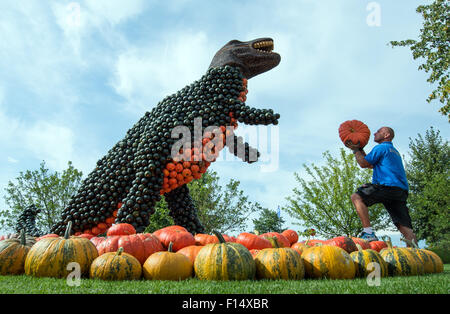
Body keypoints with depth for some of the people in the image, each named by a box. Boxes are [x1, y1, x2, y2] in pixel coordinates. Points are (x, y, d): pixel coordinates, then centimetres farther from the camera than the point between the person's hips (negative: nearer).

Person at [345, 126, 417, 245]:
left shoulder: (381, 147, 3)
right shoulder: (394, 151, 33)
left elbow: (363, 163, 0)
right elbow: (370, 164, 36)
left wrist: (355, 150, 14)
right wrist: (360, 149, 37)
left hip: (388, 186, -9)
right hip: (402, 191, 9)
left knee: (356, 197, -8)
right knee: (404, 226, 2)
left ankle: (369, 233, -18)